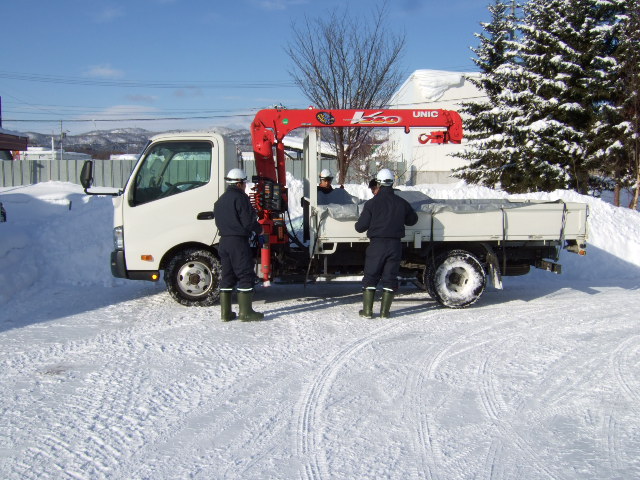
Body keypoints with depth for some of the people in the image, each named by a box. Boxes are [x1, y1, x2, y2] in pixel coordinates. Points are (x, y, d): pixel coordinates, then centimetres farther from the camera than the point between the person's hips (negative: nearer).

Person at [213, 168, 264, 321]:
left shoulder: (220, 200, 18)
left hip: (224, 241, 8)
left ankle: (225, 312, 12)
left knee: (227, 276, 11)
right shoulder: (240, 197, -9)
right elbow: (248, 221, -14)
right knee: (245, 275, -4)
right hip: (238, 241, -8)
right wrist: (259, 230, 2)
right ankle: (245, 312, -5)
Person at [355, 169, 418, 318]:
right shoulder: (402, 203, 3)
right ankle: (385, 311, 9)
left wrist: (358, 225, 18)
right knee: (390, 277, 9)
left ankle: (367, 311, 7)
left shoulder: (372, 203, -6)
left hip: (377, 244, -2)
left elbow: (360, 226, -5)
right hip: (395, 244, 3)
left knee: (370, 276, 7)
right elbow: (412, 220, 18)